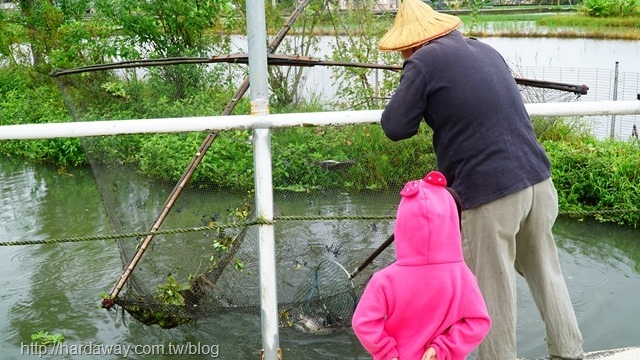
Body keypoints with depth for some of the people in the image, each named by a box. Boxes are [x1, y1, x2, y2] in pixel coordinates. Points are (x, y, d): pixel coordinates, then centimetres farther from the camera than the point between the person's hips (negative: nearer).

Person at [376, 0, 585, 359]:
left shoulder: (424, 62, -6)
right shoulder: (485, 49, 16)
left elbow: (395, 128, -5)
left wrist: (411, 88, 10)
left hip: (491, 193, -7)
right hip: (537, 178, 8)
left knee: (493, 293, 8)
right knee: (546, 272, 22)